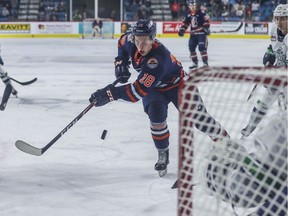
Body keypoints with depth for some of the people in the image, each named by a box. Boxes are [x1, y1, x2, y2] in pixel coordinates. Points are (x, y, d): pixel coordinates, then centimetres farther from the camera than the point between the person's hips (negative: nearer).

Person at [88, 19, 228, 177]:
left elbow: (139, 90, -46)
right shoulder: (131, 40, -23)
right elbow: (122, 41, 6)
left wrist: (111, 93, -51)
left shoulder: (157, 59, -43)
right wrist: (121, 63, -7)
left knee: (198, 117, -4)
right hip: (154, 88, 5)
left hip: (177, 84, -5)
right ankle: (163, 154, -6)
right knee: (156, 113, -22)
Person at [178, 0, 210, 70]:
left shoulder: (201, 13, -9)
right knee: (191, 48, 6)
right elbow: (185, 23, 17)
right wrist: (181, 30, 8)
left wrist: (206, 28, -26)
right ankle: (195, 63, 18)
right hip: (193, 34, 7)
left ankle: (205, 63, -11)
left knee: (202, 47, -16)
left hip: (201, 33, -7)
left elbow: (206, 20, -15)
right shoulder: (188, 15, 10)